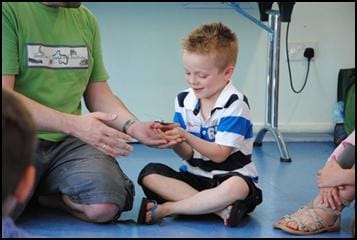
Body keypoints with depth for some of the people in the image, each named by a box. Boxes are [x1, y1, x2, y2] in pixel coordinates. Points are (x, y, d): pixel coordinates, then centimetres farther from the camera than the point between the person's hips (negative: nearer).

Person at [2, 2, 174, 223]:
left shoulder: (86, 19, 12)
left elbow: (99, 94, 17)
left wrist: (133, 126, -3)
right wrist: (75, 124, -22)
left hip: (67, 142, 5)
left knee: (105, 206, -27)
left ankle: (33, 192, 3)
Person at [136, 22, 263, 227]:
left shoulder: (235, 104, -11)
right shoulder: (184, 101, 4)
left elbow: (219, 154, -16)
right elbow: (187, 155, 1)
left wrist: (186, 137, -26)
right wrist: (174, 140, -21)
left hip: (230, 177, -5)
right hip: (194, 176, 5)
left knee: (235, 188, -40)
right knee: (149, 174, -19)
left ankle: (166, 208, -26)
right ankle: (220, 208, -31)